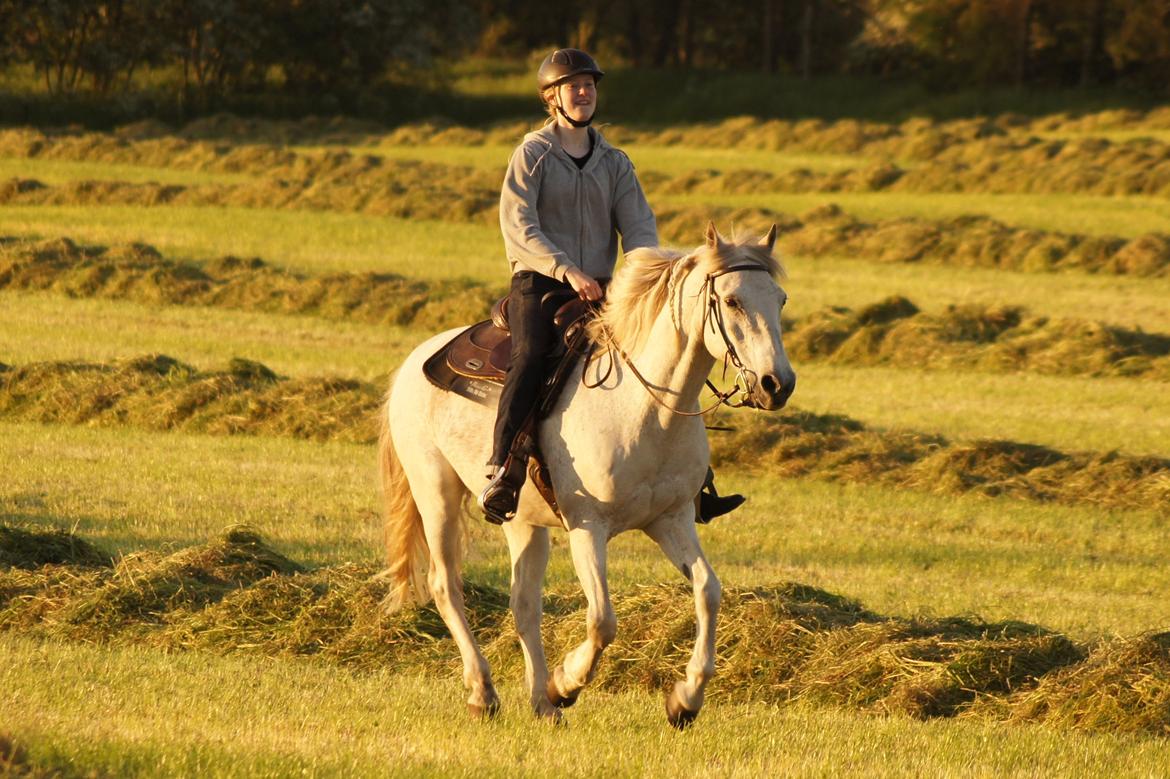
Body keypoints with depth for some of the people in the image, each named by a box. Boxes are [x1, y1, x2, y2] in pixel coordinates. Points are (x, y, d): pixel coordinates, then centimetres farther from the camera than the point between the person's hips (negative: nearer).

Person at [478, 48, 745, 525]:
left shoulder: (614, 163, 17)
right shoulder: (532, 154, 3)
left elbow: (638, 226, 7)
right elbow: (518, 226, -9)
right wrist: (566, 270, -23)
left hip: (600, 290, 5)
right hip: (538, 285, -5)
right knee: (530, 359, -33)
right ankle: (501, 476, -43)